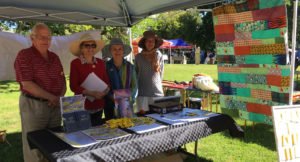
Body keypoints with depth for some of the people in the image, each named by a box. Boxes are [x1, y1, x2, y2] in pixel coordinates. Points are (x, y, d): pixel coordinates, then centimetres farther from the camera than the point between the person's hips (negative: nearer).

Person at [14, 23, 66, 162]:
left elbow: (62, 81, 13)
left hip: (55, 105, 6)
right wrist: (52, 97, -15)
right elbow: (27, 84, -17)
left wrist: (60, 97, -6)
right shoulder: (24, 55, -8)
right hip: (33, 105, -6)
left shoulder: (54, 57, 11)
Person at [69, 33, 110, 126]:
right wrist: (91, 93, -18)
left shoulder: (100, 63, 6)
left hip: (99, 106, 4)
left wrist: (106, 91, -9)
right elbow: (73, 86, -9)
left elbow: (106, 82, 11)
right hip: (82, 106, -4)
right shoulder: (75, 63, -7)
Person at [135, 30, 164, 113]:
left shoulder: (159, 56, 4)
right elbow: (135, 75, 10)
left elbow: (160, 74, 6)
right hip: (142, 93, -1)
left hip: (157, 93, 1)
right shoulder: (138, 57, 3)